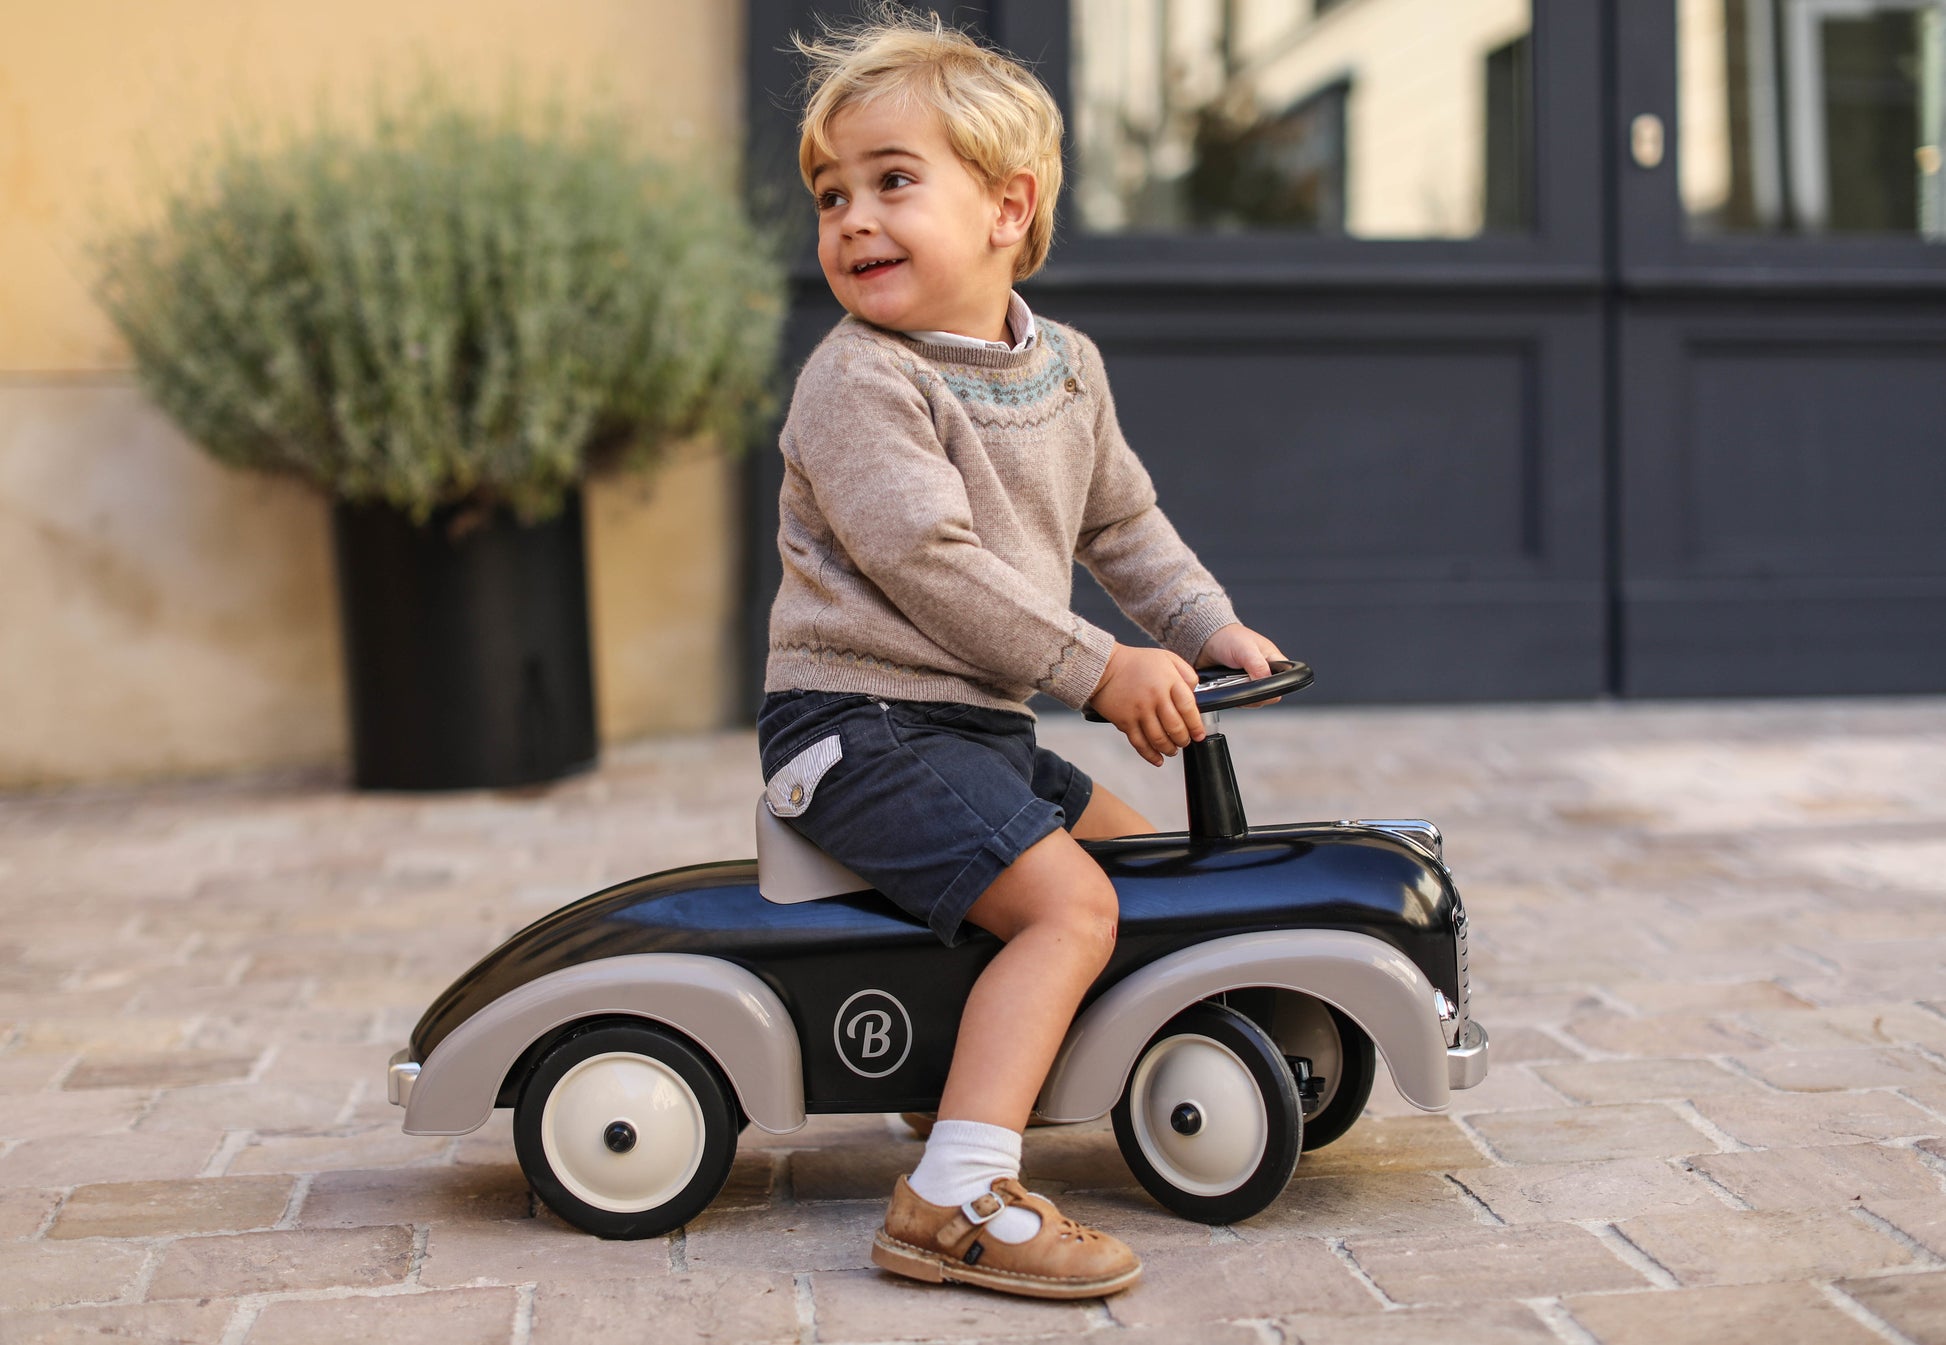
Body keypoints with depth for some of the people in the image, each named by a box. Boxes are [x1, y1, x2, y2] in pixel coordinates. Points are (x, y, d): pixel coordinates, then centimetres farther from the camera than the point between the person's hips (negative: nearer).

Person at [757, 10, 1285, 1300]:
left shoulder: (1067, 367, 10)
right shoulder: (858, 381, -15)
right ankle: (957, 1198, -29)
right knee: (1071, 902, -22)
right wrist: (1101, 670, -20)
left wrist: (1211, 627, 14)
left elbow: (1122, 519, 24)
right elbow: (930, 562, -22)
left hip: (981, 725, 9)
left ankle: (990, 1082, 24)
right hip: (859, 726, -9)